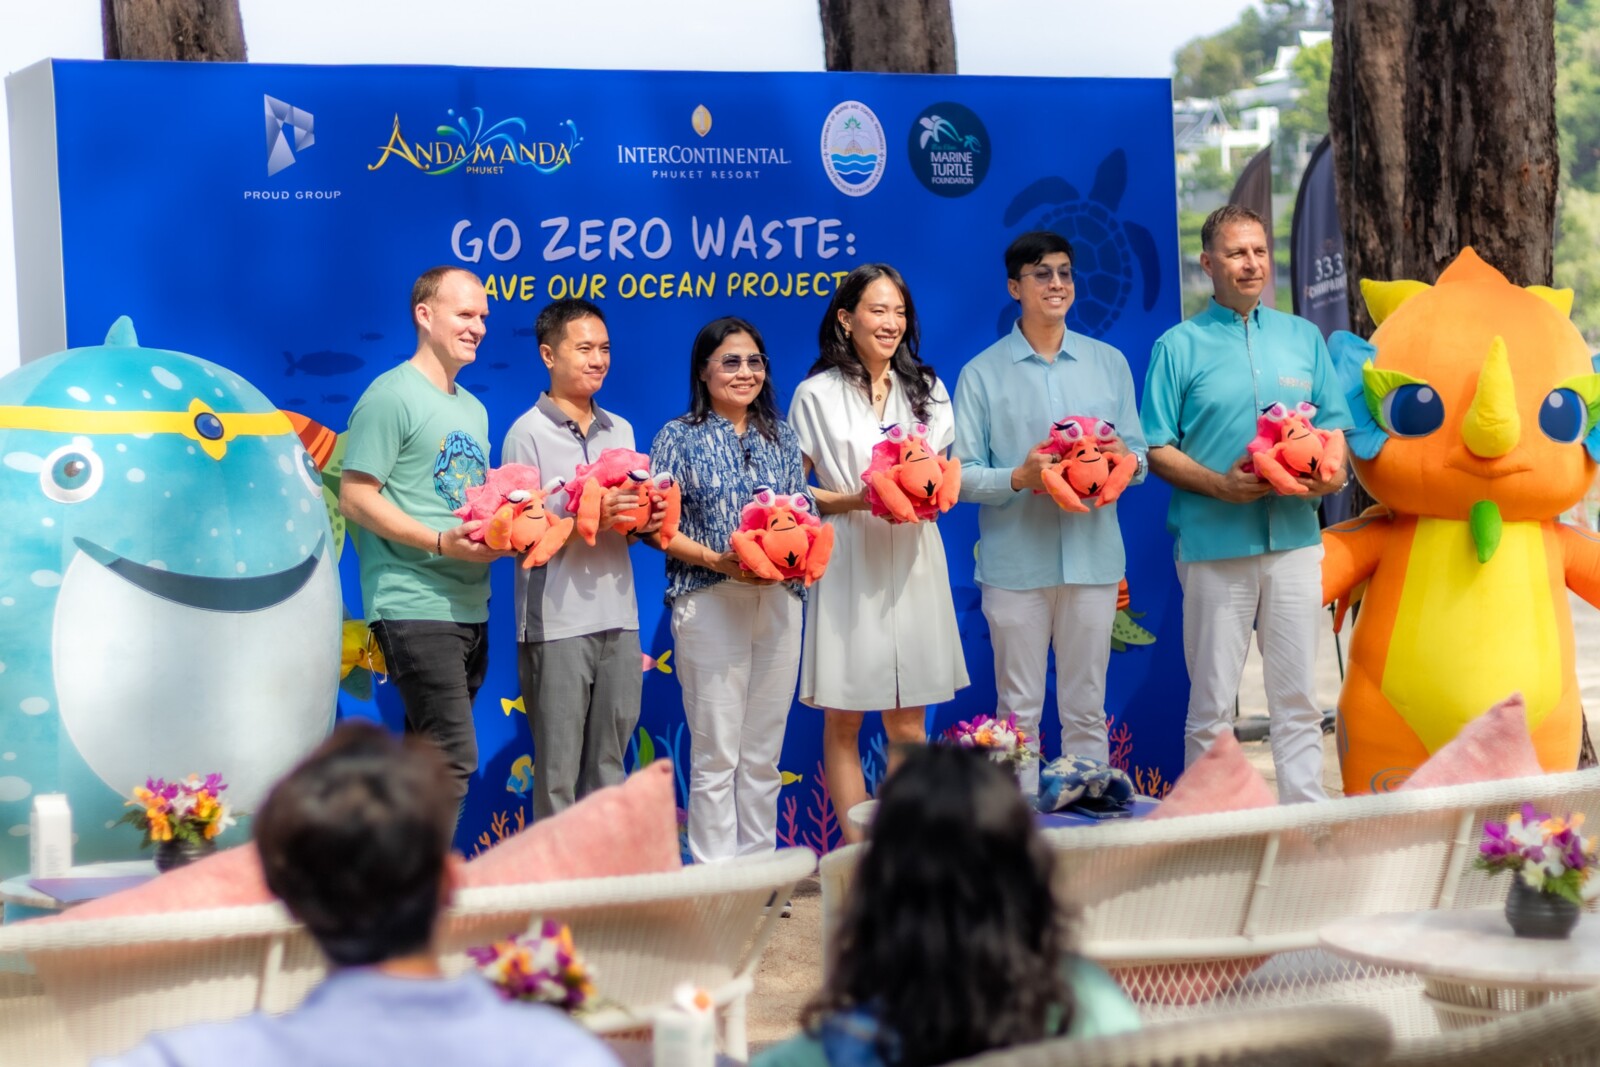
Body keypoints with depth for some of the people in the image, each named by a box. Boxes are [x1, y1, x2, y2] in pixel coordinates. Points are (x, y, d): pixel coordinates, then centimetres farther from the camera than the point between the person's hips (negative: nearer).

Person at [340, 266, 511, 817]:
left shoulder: (473, 409, 19)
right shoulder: (392, 396, -7)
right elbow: (355, 498, -13)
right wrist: (441, 542, -21)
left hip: (469, 607, 9)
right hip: (416, 606, -9)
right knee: (452, 761, -14)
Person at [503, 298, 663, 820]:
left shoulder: (620, 431, 16)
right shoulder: (527, 433, -4)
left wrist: (647, 521, -2)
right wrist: (586, 518, -21)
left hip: (618, 618, 6)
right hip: (557, 622, -6)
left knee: (609, 767, 10)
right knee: (558, 772, -3)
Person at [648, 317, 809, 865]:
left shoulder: (782, 437, 13)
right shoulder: (679, 438, 1)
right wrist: (718, 560, -16)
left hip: (778, 601, 4)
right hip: (709, 602, -4)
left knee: (764, 752, 9)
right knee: (716, 753, -4)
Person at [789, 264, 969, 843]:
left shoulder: (926, 390, 13)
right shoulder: (817, 395, 3)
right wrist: (855, 501, -14)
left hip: (912, 563, 3)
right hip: (848, 565, -3)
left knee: (907, 723, 3)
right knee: (843, 721, -1)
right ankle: (857, 848, 4)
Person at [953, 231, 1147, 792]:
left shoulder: (1110, 363, 13)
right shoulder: (983, 373, 3)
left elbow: (1138, 453, 12)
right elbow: (963, 474, -1)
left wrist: (1123, 462, -10)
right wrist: (1020, 478, -18)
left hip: (1093, 555, 2)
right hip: (1015, 561, -2)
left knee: (1087, 709, 7)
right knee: (1019, 710, 2)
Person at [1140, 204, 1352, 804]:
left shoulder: (1302, 337, 13)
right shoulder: (1180, 346, 2)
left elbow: (1335, 424, 16)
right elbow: (1156, 450, -1)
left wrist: (1330, 472, -6)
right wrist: (1219, 485, -16)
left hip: (1294, 536, 3)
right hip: (1215, 544, -3)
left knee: (1296, 696, 6)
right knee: (1211, 703, 1)